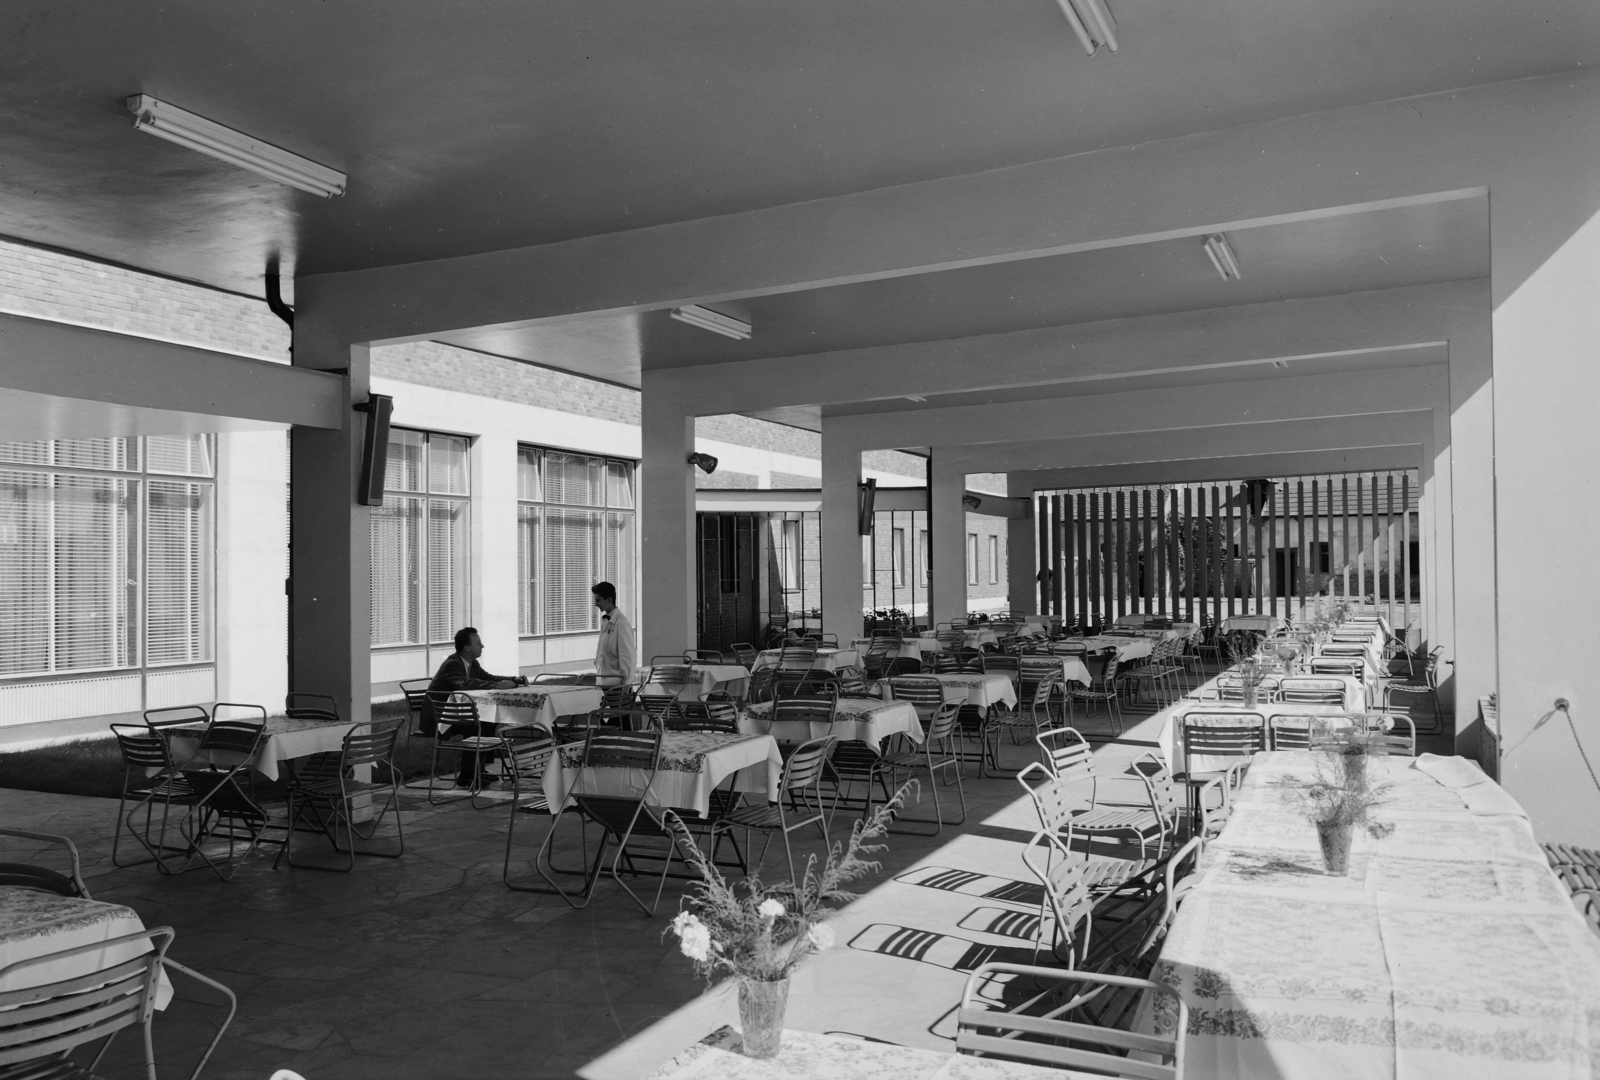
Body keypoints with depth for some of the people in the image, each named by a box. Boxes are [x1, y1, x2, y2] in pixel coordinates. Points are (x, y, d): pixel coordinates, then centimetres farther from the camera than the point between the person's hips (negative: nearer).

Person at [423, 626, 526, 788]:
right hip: (437, 719, -9)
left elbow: (488, 678, 13)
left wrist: (515, 680, -3)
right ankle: (465, 776, -15)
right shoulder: (452, 664, -22)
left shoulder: (473, 664, 6)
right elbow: (465, 683, -39)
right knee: (476, 727, -25)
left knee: (489, 722, -8)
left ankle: (478, 769, 1)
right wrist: (496, 685, -41)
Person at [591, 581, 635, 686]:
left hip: (616, 683, -8)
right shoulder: (604, 620, 9)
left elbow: (627, 656, -15)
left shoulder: (621, 623, -15)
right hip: (602, 681, 8)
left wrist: (626, 685, -15)